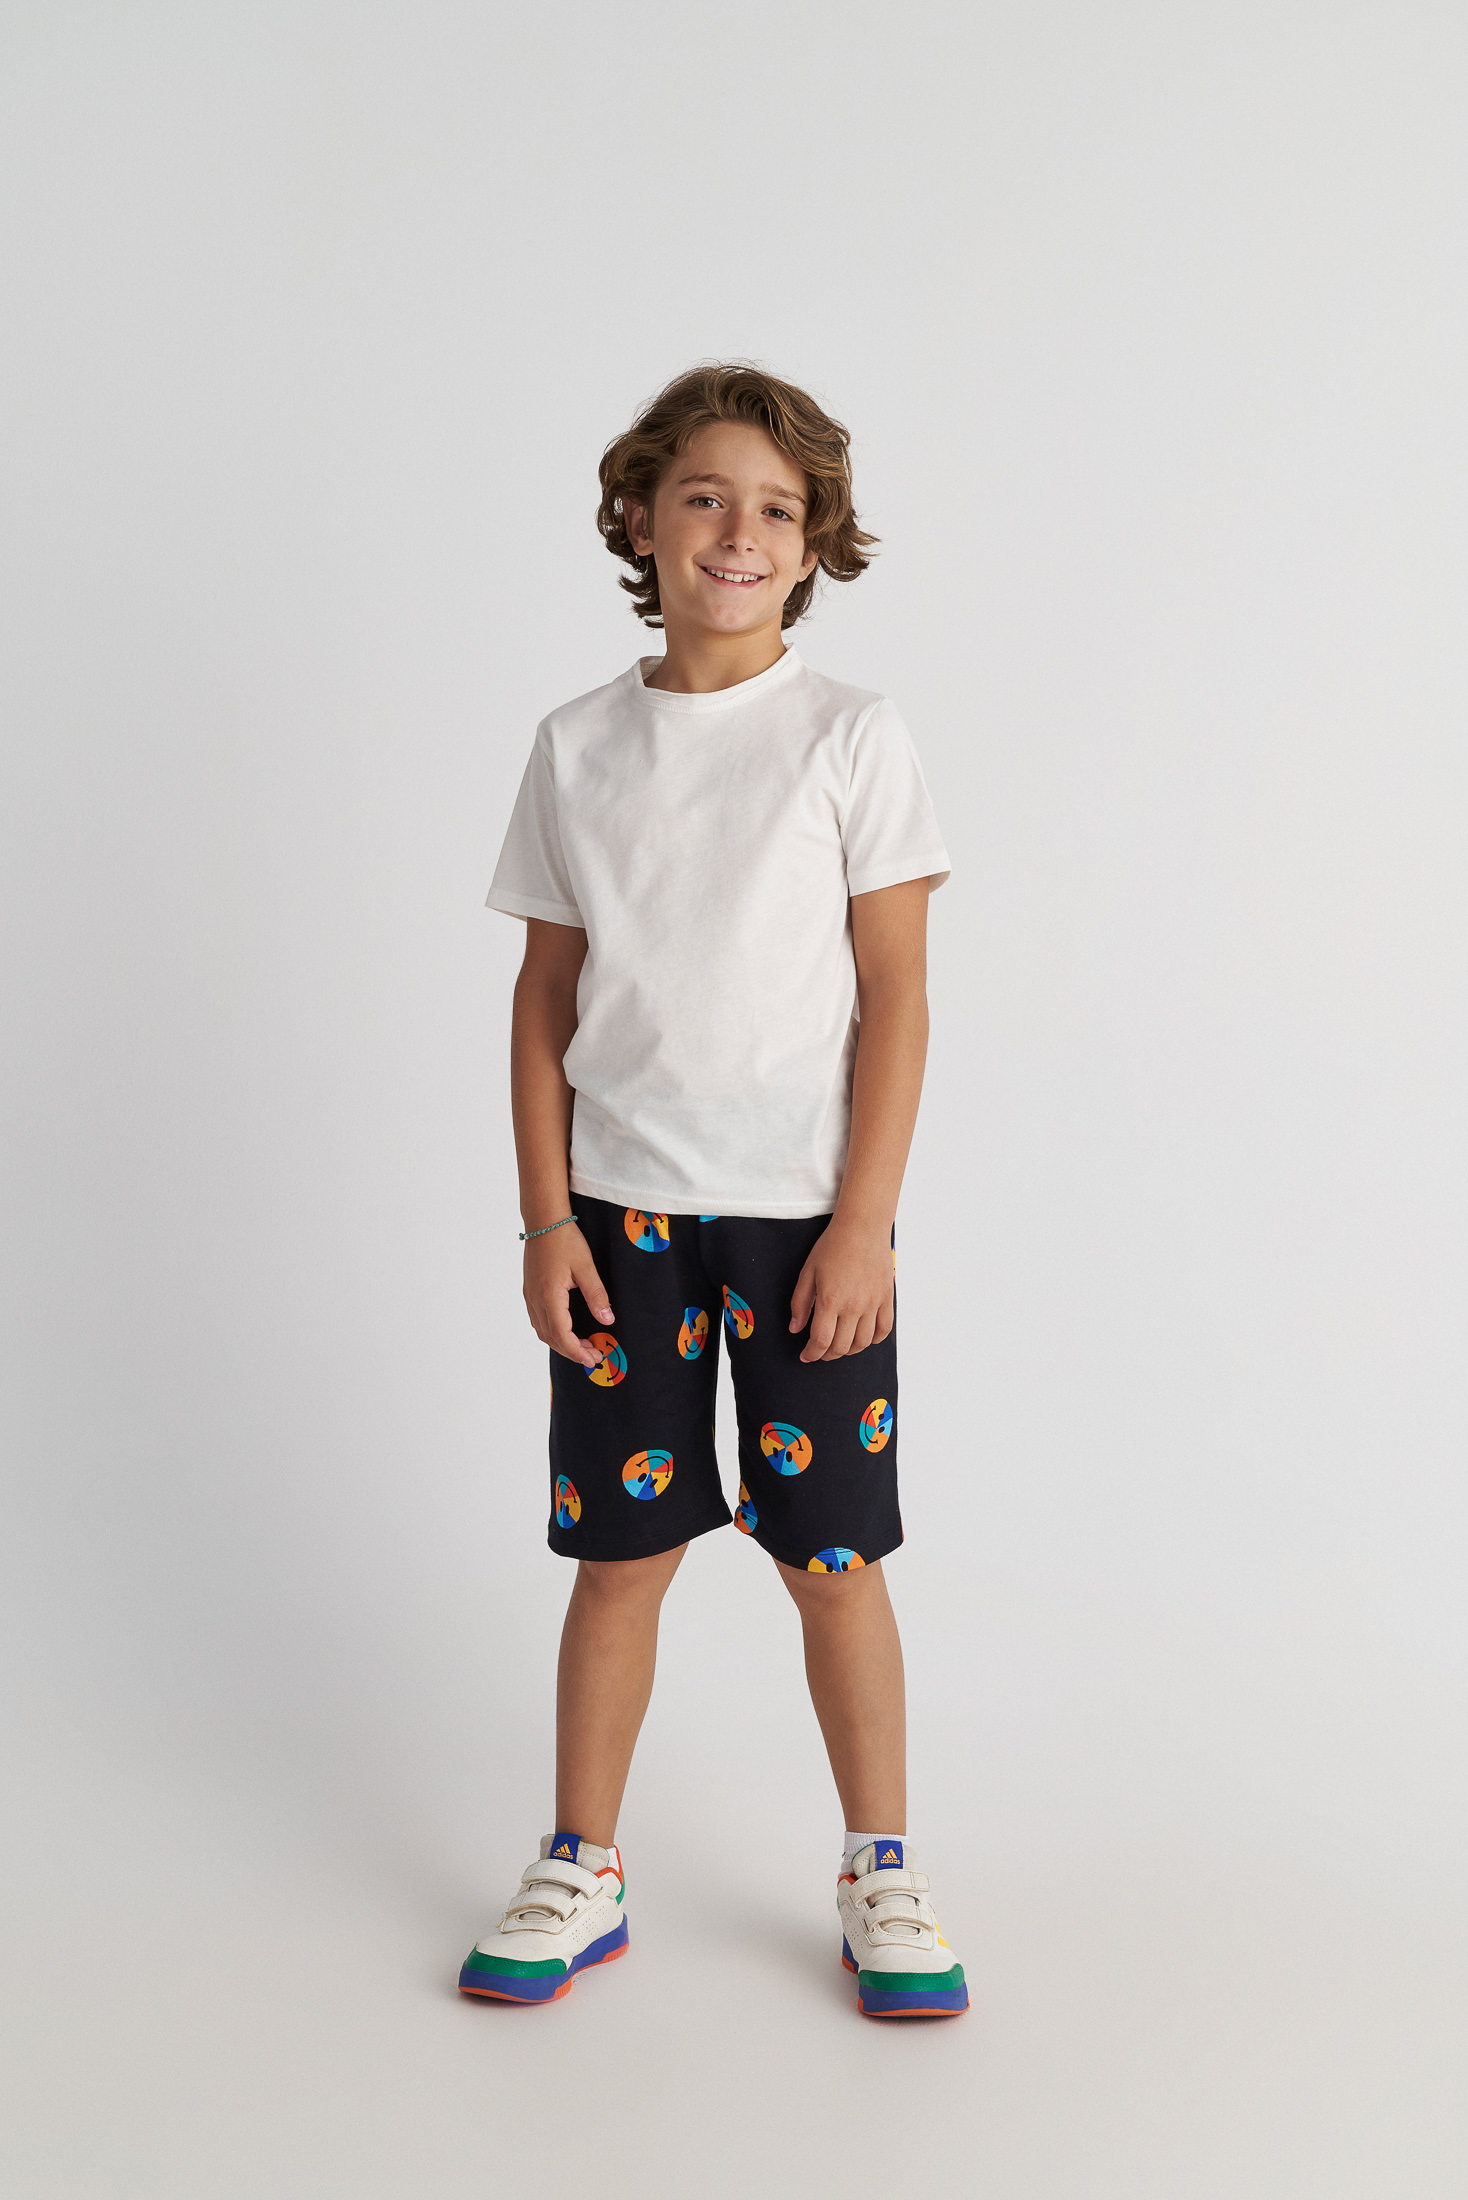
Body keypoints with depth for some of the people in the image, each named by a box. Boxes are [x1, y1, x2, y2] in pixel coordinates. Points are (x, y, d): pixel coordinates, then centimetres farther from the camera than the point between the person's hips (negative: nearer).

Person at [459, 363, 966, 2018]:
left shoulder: (851, 739, -3)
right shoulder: (579, 748, 5)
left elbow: (894, 998, -4)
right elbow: (545, 996, 7)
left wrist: (864, 1223, -10)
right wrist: (546, 1216, 0)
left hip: (807, 1214, -2)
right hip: (623, 1210, 2)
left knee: (833, 1557, 5)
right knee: (619, 1553, 8)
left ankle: (880, 1878, 23)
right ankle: (580, 1871, 24)